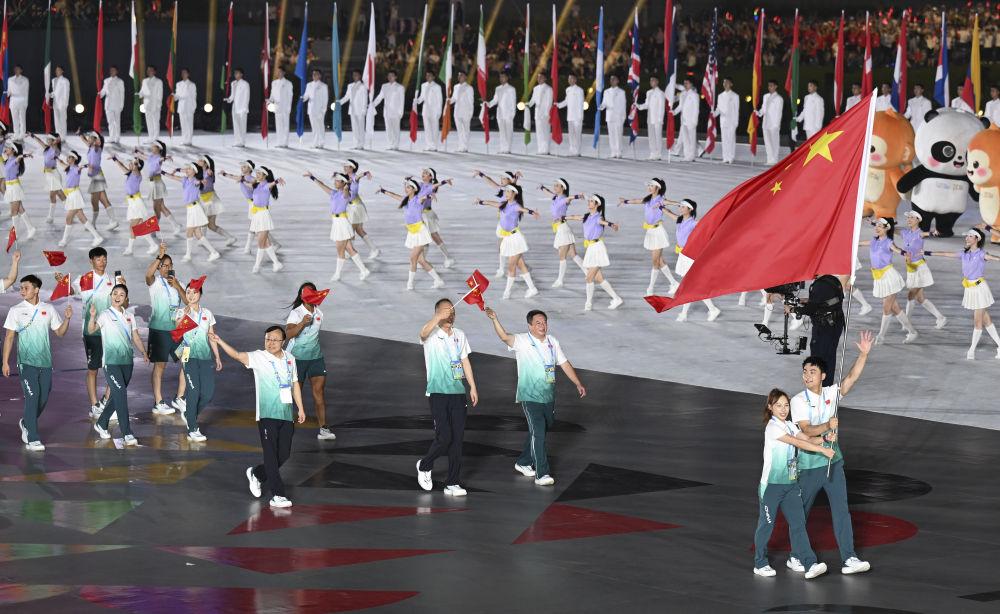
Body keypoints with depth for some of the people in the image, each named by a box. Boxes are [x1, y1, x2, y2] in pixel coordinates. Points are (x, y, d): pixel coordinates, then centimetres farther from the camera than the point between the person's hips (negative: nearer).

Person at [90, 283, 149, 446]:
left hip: (127, 361, 6)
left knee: (117, 395, 12)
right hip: (111, 361, -6)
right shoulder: (105, 315, -4)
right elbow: (91, 330, -16)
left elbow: (136, 337, 16)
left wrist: (144, 353, 3)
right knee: (121, 394, -14)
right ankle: (127, 434, -15)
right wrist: (92, 316, -34)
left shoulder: (129, 316, 12)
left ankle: (101, 424, 29)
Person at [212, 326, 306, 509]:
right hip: (267, 415, -5)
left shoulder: (289, 358, 10)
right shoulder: (259, 358, -6)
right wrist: (220, 342, -39)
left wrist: (300, 408, 20)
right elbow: (237, 355, -23)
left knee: (284, 454, 8)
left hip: (286, 415, 5)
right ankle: (277, 496, -5)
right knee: (271, 456, -7)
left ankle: (256, 474, 33)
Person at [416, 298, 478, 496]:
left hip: (458, 392, 5)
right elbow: (424, 333, -30)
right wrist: (439, 317, -46)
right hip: (438, 392, -5)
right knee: (444, 437, -12)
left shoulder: (460, 335, 13)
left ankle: (452, 483, 8)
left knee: (457, 439, 2)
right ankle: (424, 466, 16)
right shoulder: (432, 335, -5)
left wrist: (473, 387, 14)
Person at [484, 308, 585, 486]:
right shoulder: (522, 341, -11)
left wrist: (578, 384, 12)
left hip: (548, 396, 6)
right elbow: (505, 337, -29)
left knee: (541, 430, 17)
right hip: (530, 396, -6)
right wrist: (495, 319, -47)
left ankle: (523, 463, 35)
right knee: (537, 433, -14)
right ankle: (542, 474, -15)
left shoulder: (552, 342, 7)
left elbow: (564, 364, 16)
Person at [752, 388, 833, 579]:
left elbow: (807, 439, 0)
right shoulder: (772, 427, -15)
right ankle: (760, 564, 19)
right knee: (766, 524, 5)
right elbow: (797, 443, -21)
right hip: (772, 485, -7)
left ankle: (809, 564, -8)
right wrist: (822, 450, -23)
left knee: (798, 523, -1)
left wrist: (824, 439, -19)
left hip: (791, 483, 7)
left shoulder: (790, 426, 11)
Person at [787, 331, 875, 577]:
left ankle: (849, 559, -5)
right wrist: (827, 427, -35)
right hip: (808, 464, -3)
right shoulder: (798, 400, -9)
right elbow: (806, 430, -19)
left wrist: (863, 354, -22)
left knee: (841, 510, -2)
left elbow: (851, 378, -10)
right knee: (801, 513, 8)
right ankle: (795, 557, 22)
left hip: (833, 461, 3)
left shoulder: (831, 394, 3)